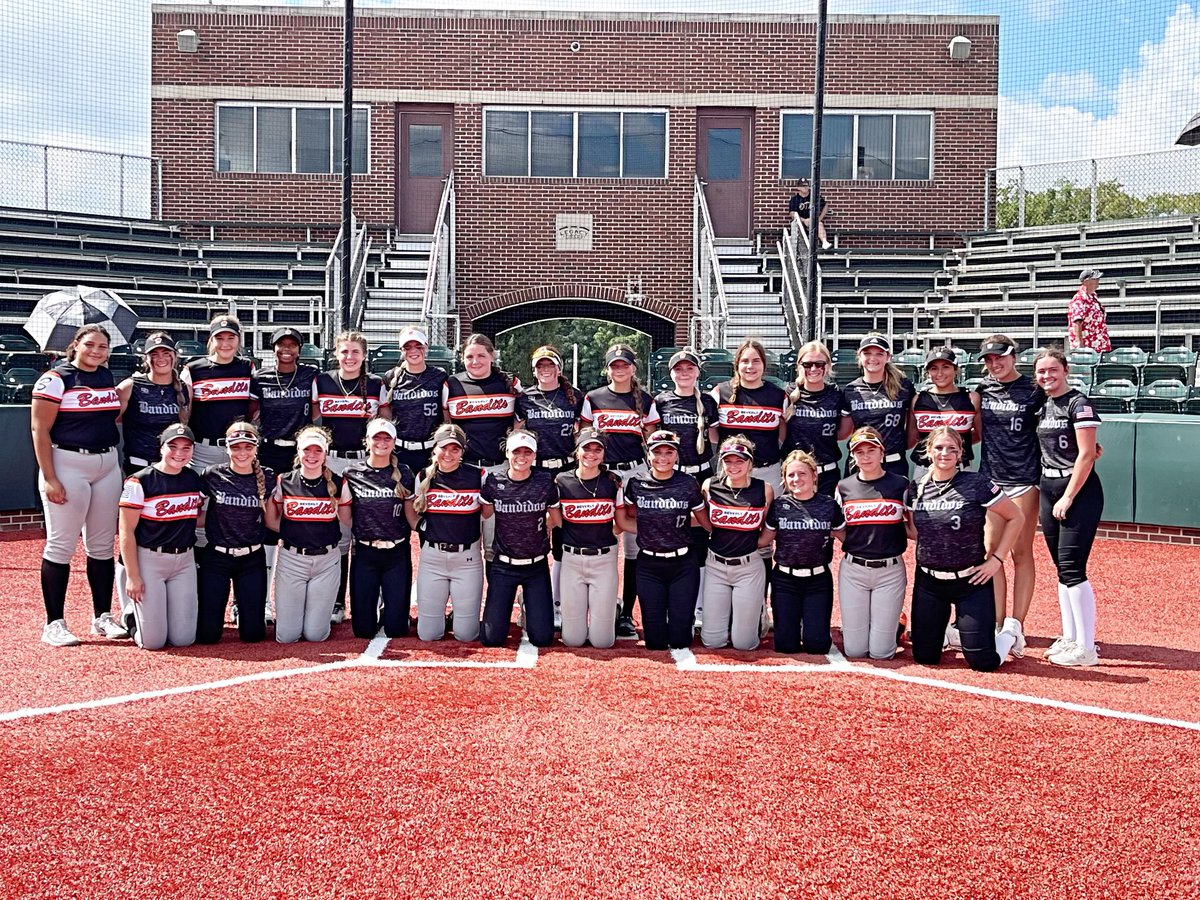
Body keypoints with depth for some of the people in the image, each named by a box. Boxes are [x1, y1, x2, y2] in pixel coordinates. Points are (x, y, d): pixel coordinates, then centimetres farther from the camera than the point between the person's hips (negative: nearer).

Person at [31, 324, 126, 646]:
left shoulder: (108, 377, 12)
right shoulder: (56, 379, -7)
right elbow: (40, 429, -12)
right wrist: (49, 479, -17)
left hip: (108, 465, 6)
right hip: (67, 465, -6)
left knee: (102, 545, 10)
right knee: (61, 545, -3)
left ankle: (103, 617, 18)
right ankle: (54, 624, 4)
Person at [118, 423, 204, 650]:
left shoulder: (194, 479, 6)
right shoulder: (140, 481, -11)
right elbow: (126, 531, -10)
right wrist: (132, 575, -13)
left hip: (185, 560, 5)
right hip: (149, 559, -4)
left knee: (183, 640, 0)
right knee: (153, 641, -5)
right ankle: (132, 617, 26)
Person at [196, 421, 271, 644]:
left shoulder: (267, 479, -2)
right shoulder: (211, 476, -6)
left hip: (252, 558, 1)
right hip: (216, 557, -1)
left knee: (253, 633, 1)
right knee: (207, 634, 0)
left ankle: (243, 605, 34)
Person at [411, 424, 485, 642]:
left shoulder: (478, 476, -5)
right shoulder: (423, 477, 3)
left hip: (468, 558, -2)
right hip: (432, 557, 2)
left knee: (466, 634, -1)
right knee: (428, 634, 3)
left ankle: (463, 615, 32)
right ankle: (433, 611, 35)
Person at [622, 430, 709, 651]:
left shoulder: (688, 484, -4)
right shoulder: (636, 484, -2)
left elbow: (706, 522, 6)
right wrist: (651, 532, 4)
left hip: (683, 564, -1)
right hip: (649, 565, 1)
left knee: (680, 639, 1)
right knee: (654, 640, 3)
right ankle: (656, 646, 36)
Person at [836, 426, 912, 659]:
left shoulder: (900, 485, 1)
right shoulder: (844, 487, 5)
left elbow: (913, 528, 6)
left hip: (890, 571, -1)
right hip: (853, 570, 2)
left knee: (880, 652, -1)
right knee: (854, 650, 2)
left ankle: (894, 623, 31)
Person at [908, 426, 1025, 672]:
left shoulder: (977, 484, -10)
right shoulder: (917, 489, 1)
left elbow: (1015, 517, -3)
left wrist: (996, 559, -7)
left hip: (970, 581, -3)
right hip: (928, 582, 3)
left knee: (983, 661, -4)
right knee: (924, 656, 7)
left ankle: (1006, 636, 30)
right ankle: (945, 632, 41)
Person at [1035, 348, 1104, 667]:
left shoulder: (1079, 405, -9)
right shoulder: (1042, 407, 13)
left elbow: (1086, 455, -14)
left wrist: (1068, 498, -16)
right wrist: (1053, 498, 7)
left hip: (1080, 491, -8)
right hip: (1049, 490, 8)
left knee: (1072, 568, -11)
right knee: (1062, 569, 10)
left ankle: (1086, 648, -7)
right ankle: (1069, 639, 18)